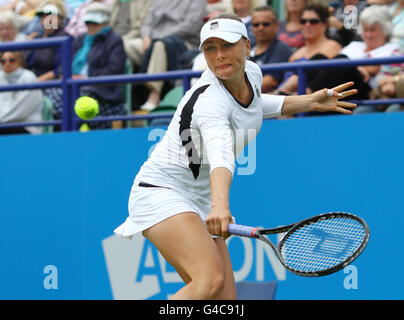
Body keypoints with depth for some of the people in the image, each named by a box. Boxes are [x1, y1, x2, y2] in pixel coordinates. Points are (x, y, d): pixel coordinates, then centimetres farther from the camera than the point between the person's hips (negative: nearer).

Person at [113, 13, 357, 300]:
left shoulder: (252, 72, 1)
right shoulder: (209, 100, -26)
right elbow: (220, 154, -45)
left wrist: (310, 102, 24)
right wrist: (220, 206, -63)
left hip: (201, 202, 9)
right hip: (162, 191, -9)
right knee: (212, 278, -33)